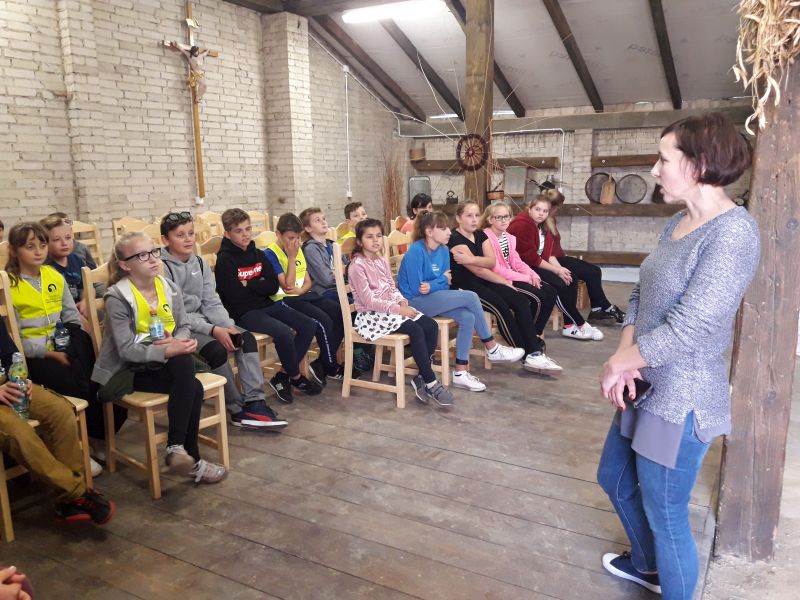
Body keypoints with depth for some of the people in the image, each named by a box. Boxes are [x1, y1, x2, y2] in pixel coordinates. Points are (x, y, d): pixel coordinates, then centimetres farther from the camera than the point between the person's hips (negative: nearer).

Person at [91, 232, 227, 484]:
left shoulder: (170, 289, 3)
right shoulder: (117, 298, -13)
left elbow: (184, 327, 7)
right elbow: (126, 350, -19)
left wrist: (177, 342, -18)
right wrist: (168, 350, -31)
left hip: (167, 360, 5)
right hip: (129, 370, -5)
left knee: (185, 361, -29)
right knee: (193, 387, -26)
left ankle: (177, 447, -20)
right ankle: (192, 459, -16)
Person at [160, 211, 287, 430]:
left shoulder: (200, 263, 8)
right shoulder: (162, 268, -11)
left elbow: (212, 302, 6)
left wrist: (228, 325, -14)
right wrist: (213, 330, -24)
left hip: (200, 319, 7)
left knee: (246, 338, -15)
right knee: (217, 349, -30)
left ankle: (255, 402, -19)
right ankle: (238, 410, -14)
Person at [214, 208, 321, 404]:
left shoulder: (258, 254, 11)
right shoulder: (225, 260, -8)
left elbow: (274, 286, 1)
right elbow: (235, 296, -17)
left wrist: (249, 285, -10)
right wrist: (259, 286, -4)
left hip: (267, 305, 7)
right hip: (243, 313, -7)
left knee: (309, 326, -7)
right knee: (284, 333, -29)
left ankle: (282, 377, 0)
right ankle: (295, 377, -3)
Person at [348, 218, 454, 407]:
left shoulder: (382, 261, 14)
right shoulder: (357, 265, -11)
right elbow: (368, 301, -17)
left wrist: (402, 301, -7)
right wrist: (397, 309, -21)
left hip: (389, 309, 8)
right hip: (370, 315, -8)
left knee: (431, 325, -12)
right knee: (416, 330, -27)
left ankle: (421, 377, -7)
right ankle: (431, 383, -19)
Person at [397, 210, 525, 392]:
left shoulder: (443, 250, 4)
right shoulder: (416, 251, -18)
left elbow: (445, 285, 4)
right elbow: (416, 289, -19)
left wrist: (431, 285, -17)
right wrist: (442, 279, -9)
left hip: (432, 297, 8)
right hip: (414, 302, -7)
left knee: (467, 317, -19)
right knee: (471, 297, -18)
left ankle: (460, 372, -13)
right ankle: (492, 349, -3)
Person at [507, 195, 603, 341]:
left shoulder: (541, 226, 11)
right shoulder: (522, 224, -18)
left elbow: (548, 253, 8)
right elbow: (530, 257, -22)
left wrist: (560, 268, -11)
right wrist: (557, 270, -18)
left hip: (537, 265, 10)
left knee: (571, 278, -3)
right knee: (558, 284, -21)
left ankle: (569, 325, -4)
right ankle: (581, 324, -6)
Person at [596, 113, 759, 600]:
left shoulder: (733, 231, -22)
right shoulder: (678, 224, 7)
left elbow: (687, 328, -26)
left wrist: (622, 362, -12)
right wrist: (625, 352, -10)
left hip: (681, 399, -10)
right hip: (647, 389, 10)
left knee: (666, 515, 7)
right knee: (614, 479, 25)